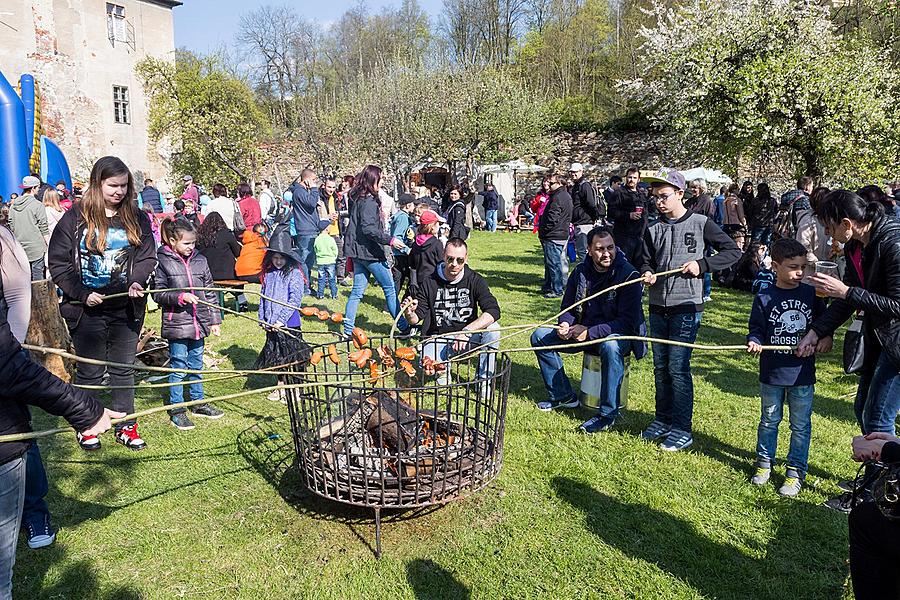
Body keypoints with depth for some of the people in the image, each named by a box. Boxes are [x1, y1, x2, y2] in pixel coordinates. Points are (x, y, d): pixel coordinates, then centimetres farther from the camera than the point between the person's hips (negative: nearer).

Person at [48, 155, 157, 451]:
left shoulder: (137, 218, 5)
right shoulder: (76, 218, -3)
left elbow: (147, 257, 4)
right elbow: (58, 263, -3)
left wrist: (137, 282, -15)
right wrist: (82, 294, -13)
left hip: (126, 309, 2)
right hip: (86, 310, -2)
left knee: (124, 370, 11)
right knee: (89, 372, 9)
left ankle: (126, 427, 23)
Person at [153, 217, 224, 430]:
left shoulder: (199, 259, 6)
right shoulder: (163, 261, -7)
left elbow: (210, 292, 10)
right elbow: (158, 294, -6)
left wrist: (215, 320, 9)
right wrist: (181, 297, -20)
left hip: (199, 323, 5)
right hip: (176, 324, -5)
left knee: (196, 365, 16)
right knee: (178, 367, 3)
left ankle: (198, 403, 30)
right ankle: (176, 410, 14)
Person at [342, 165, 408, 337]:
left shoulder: (357, 198, 13)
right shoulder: (369, 201, -16)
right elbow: (368, 228, -25)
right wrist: (390, 240, -24)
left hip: (358, 251, 9)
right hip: (369, 252, -9)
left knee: (357, 290, 10)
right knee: (390, 288, 2)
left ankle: (348, 329, 11)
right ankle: (404, 326, 11)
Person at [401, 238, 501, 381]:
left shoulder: (475, 280, -6)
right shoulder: (429, 282, -5)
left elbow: (493, 311, -20)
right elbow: (416, 320, -1)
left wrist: (466, 331, -32)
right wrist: (410, 314, -27)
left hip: (467, 337, 1)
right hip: (437, 338, -1)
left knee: (492, 328, -28)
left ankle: (484, 378, -9)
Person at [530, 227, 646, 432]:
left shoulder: (628, 275, -16)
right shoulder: (580, 272, 0)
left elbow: (627, 321, -21)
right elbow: (568, 309, 10)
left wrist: (591, 332, -27)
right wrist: (565, 324, -14)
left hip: (617, 333, -6)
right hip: (582, 331, 6)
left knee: (611, 346, -41)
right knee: (540, 336, -5)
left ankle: (608, 414, -27)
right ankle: (563, 396, 3)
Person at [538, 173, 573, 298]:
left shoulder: (558, 198, -18)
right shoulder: (566, 196, 17)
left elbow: (552, 218, -24)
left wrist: (543, 231, -10)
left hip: (553, 236, -11)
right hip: (562, 234, 11)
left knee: (553, 263, -5)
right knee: (549, 262, 18)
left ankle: (557, 290, 0)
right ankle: (548, 287, 27)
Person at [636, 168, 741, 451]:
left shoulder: (701, 223, -3)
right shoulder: (653, 229, 9)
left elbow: (733, 251, -1)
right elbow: (646, 261, 10)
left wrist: (702, 264, -14)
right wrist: (647, 273, -13)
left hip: (686, 307, -5)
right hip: (658, 307, 5)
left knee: (678, 367, -5)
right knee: (661, 367, 12)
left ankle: (682, 429, 6)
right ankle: (663, 420, 25)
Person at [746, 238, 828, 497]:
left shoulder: (812, 294, -1)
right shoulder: (764, 298, -7)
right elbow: (757, 328, -3)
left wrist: (825, 337, -7)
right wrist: (754, 342, -23)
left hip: (803, 373, 1)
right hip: (772, 373, -1)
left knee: (801, 426, 10)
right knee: (769, 421, 15)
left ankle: (796, 471, 23)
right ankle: (764, 462, 32)